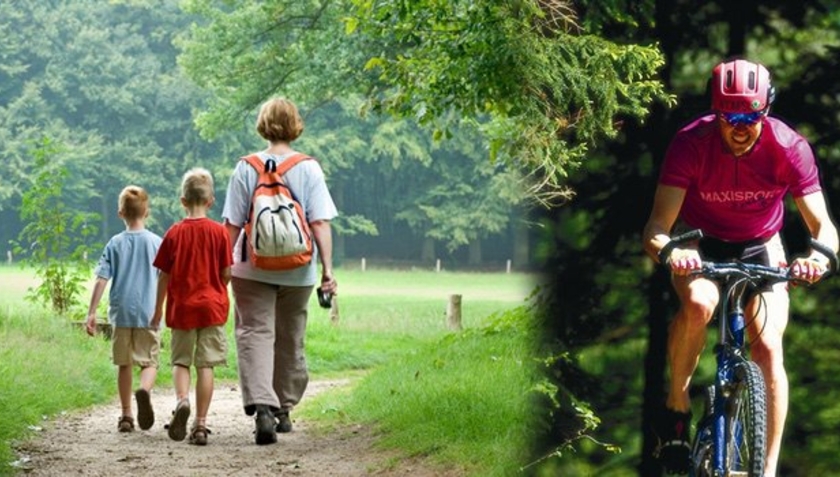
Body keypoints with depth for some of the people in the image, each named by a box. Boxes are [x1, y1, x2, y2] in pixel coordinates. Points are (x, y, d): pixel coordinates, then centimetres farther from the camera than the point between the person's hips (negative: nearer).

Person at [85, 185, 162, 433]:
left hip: (121, 312, 1)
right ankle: (144, 390, -30)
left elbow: (101, 280, -3)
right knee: (150, 362, 3)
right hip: (149, 313, -1)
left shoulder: (115, 244, 1)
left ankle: (126, 416, 14)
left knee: (124, 364, 12)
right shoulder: (157, 243, 0)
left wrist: (92, 312, -1)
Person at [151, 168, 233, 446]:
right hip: (212, 307, -1)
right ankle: (200, 424, 1)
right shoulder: (219, 232, -4)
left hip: (181, 307, 1)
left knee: (180, 361, 11)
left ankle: (181, 399, -17)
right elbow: (226, 273, -4)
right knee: (205, 365, 3)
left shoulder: (174, 233, -2)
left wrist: (158, 309, 12)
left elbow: (164, 276, 2)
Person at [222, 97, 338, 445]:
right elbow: (320, 223, -9)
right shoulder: (309, 169, -4)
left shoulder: (246, 168, -5)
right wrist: (327, 269, -9)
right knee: (290, 340, 16)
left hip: (253, 269, -2)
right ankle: (283, 410, 27)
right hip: (297, 272, 2)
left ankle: (262, 407, -25)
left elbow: (232, 224, -4)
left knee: (255, 334, -4)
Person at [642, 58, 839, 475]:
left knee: (768, 349, -17)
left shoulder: (789, 147, -25)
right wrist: (668, 251, -57)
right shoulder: (691, 144, -28)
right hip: (701, 244, -1)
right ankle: (676, 409, -14)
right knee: (699, 303, -34)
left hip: (760, 247, 1)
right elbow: (656, 227, -33)